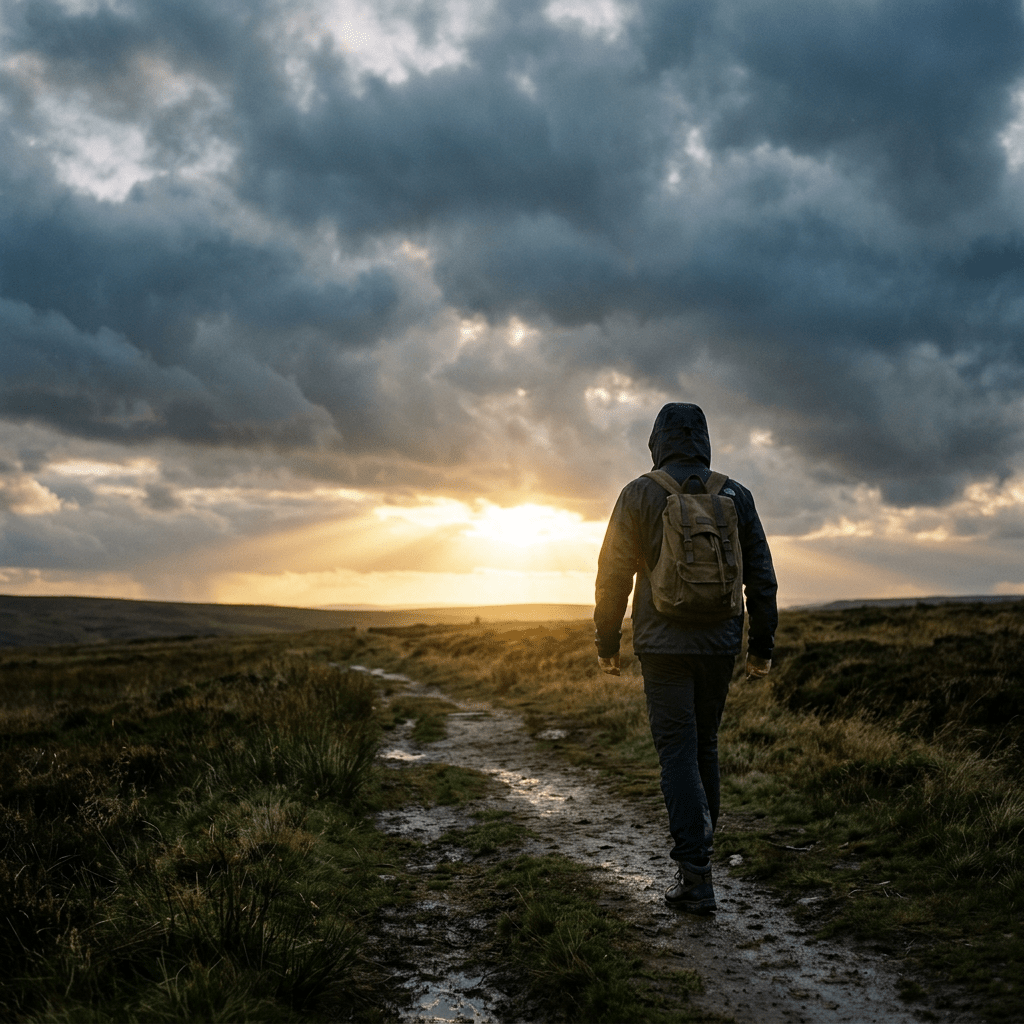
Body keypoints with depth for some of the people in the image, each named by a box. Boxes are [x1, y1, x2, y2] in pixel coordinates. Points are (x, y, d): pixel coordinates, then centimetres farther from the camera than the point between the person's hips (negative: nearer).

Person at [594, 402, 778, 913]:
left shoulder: (639, 494, -4)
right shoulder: (736, 495, 5)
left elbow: (613, 575, -4)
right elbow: (762, 577, 6)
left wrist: (607, 642, 6)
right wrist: (762, 645, 13)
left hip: (664, 645, -3)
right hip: (720, 645, 4)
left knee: (678, 753, -2)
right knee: (704, 746, 18)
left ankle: (695, 877, -6)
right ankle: (697, 849, 30)